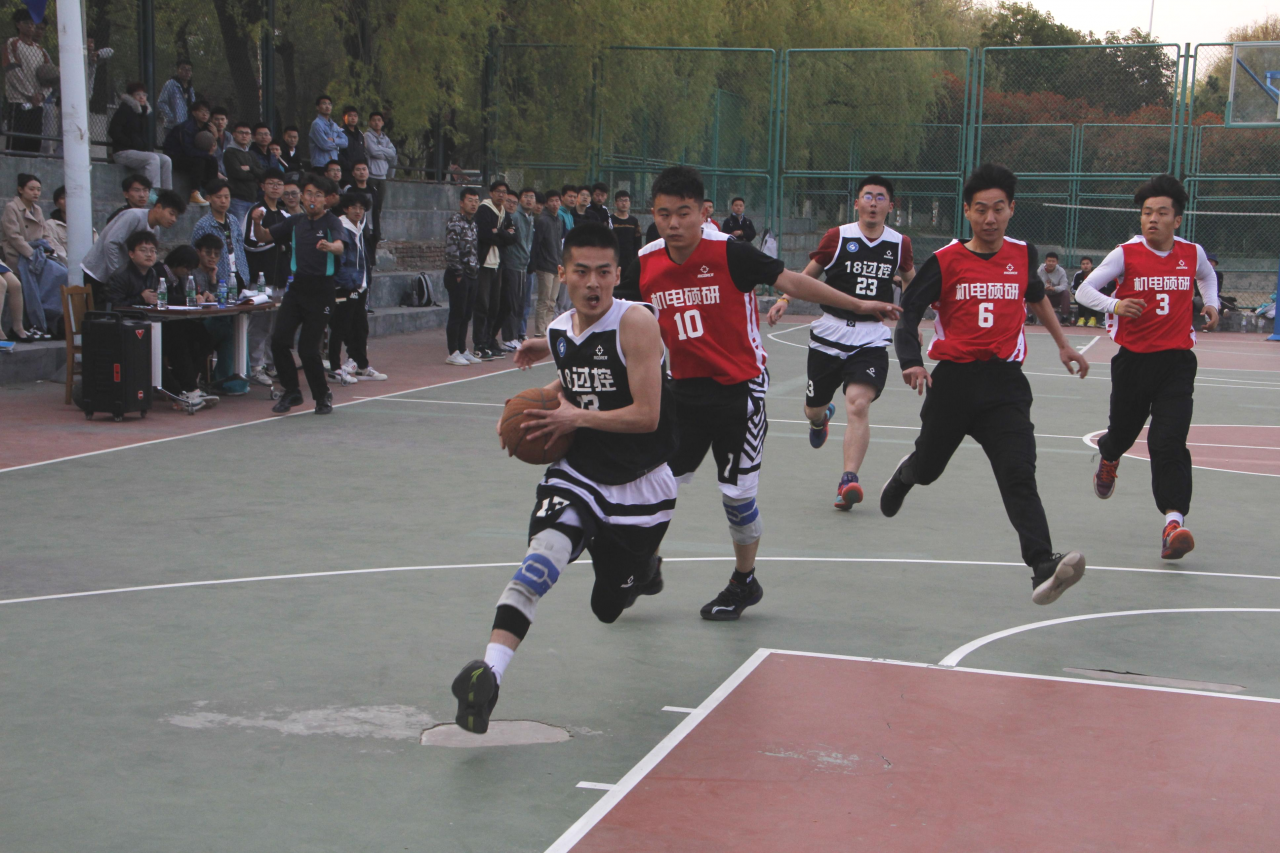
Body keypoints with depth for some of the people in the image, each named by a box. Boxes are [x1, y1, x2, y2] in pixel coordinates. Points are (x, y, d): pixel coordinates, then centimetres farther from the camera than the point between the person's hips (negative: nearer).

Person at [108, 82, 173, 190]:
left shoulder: (145, 112, 20)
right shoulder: (124, 110, -4)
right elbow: (113, 131, -12)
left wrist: (151, 146, 9)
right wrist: (131, 143, -14)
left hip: (143, 151, 8)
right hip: (123, 152, -8)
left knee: (166, 160, -14)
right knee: (153, 159, -31)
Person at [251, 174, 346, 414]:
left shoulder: (332, 223, -6)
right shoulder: (295, 222, 10)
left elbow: (340, 246, -26)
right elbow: (264, 236, 16)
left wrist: (330, 246, -51)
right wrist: (257, 223, -7)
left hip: (321, 290, -5)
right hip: (297, 286, 5)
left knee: (308, 348, -7)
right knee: (279, 340, -6)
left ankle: (323, 396, 14)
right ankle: (291, 392, 11)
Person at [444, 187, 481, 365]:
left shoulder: (473, 223, 16)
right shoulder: (455, 222, -11)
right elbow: (451, 249, -18)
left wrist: (476, 270, 13)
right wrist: (459, 273, -17)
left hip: (471, 275, 8)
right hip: (457, 276, -8)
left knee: (466, 315, 11)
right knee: (456, 314, -5)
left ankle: (462, 351, 17)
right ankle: (453, 353, -1)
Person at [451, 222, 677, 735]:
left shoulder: (635, 322, -20)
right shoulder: (560, 331, 0)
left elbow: (647, 416, -24)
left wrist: (578, 417, -22)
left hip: (640, 485, -3)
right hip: (579, 474, 3)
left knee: (609, 606, 13)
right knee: (546, 550, -30)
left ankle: (645, 566, 51)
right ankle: (489, 673, -43)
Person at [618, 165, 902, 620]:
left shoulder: (728, 253, -17)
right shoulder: (646, 265, -4)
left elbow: (790, 280, -13)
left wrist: (857, 305, -13)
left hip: (740, 389, -4)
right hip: (685, 389, 4)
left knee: (736, 494, 0)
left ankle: (744, 582, 23)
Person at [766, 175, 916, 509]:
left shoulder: (900, 244, 4)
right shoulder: (837, 237, -2)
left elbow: (910, 280, 23)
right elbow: (808, 274, 8)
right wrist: (784, 299, -7)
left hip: (871, 339, -1)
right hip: (829, 334, 1)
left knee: (858, 404, -23)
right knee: (814, 409, 12)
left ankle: (849, 480, -24)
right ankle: (821, 418, 51)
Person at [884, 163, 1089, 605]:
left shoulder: (1023, 254, 6)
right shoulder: (945, 261, -5)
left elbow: (1036, 296, 28)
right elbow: (907, 314, -6)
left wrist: (1063, 345, 31)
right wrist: (911, 363, -23)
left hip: (1005, 383, 1)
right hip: (953, 378, -1)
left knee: (1019, 476, -16)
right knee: (928, 467, 17)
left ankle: (1043, 567, -28)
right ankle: (904, 474, 55)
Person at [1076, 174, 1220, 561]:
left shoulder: (1192, 253, 3)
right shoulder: (1125, 254, -7)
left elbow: (1207, 275, 27)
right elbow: (1084, 290, -9)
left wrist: (1211, 303, 9)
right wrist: (1115, 304, -28)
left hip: (1177, 360, 0)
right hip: (1133, 359, 0)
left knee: (1169, 442, -15)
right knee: (1123, 430, 16)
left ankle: (1174, 522, -21)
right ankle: (1108, 456, 54)